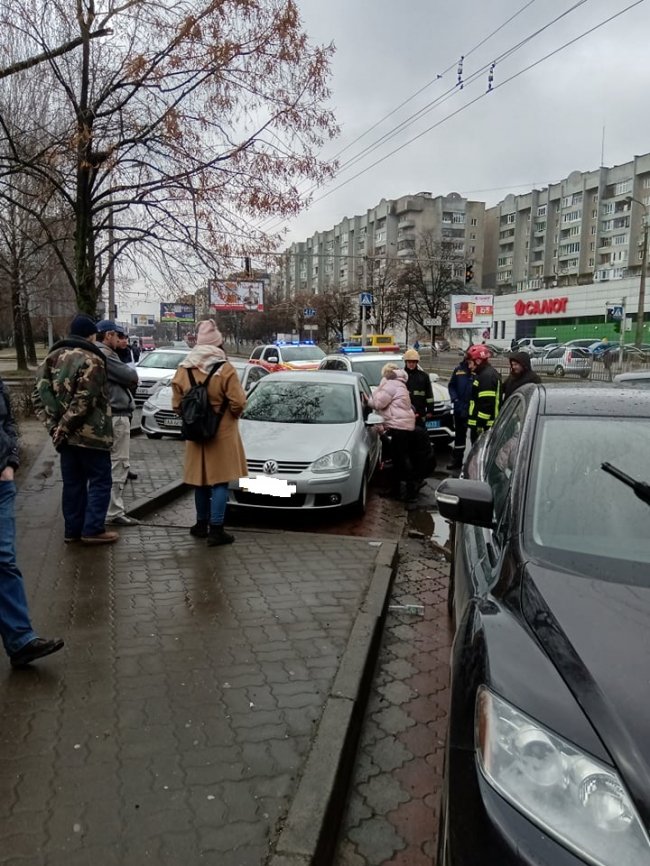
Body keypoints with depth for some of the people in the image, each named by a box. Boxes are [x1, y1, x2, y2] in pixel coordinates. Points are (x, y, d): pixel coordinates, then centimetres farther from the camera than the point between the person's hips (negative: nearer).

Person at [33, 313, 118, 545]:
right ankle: (93, 530, 5)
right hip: (90, 433, -7)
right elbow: (84, 400, -22)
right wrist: (64, 427, -14)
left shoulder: (53, 356, 10)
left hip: (66, 434, 7)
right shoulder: (91, 360, -13)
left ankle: (73, 529, 21)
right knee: (100, 481, 4)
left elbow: (40, 393, 6)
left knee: (72, 481, 14)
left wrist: (53, 425, 1)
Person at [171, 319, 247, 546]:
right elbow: (238, 402, -15)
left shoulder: (184, 369, 0)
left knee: (201, 479, 16)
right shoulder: (225, 369, -14)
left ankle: (202, 524, 27)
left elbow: (177, 404, 3)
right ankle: (216, 529, -1)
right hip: (222, 434, -5)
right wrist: (232, 413, 5)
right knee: (220, 481, 0)